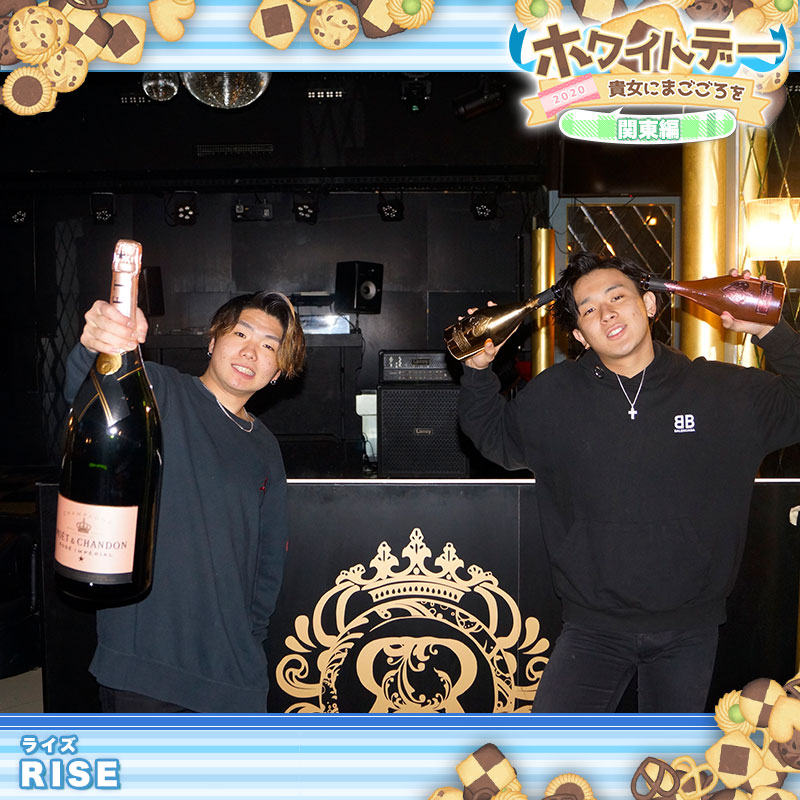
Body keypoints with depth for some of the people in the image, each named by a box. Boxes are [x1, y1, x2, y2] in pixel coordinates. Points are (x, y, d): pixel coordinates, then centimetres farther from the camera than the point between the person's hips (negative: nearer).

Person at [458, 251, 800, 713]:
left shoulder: (724, 391, -3)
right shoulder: (553, 396, 0)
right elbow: (493, 435, 13)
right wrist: (478, 368, -1)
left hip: (690, 631, 1)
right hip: (593, 630, 0)